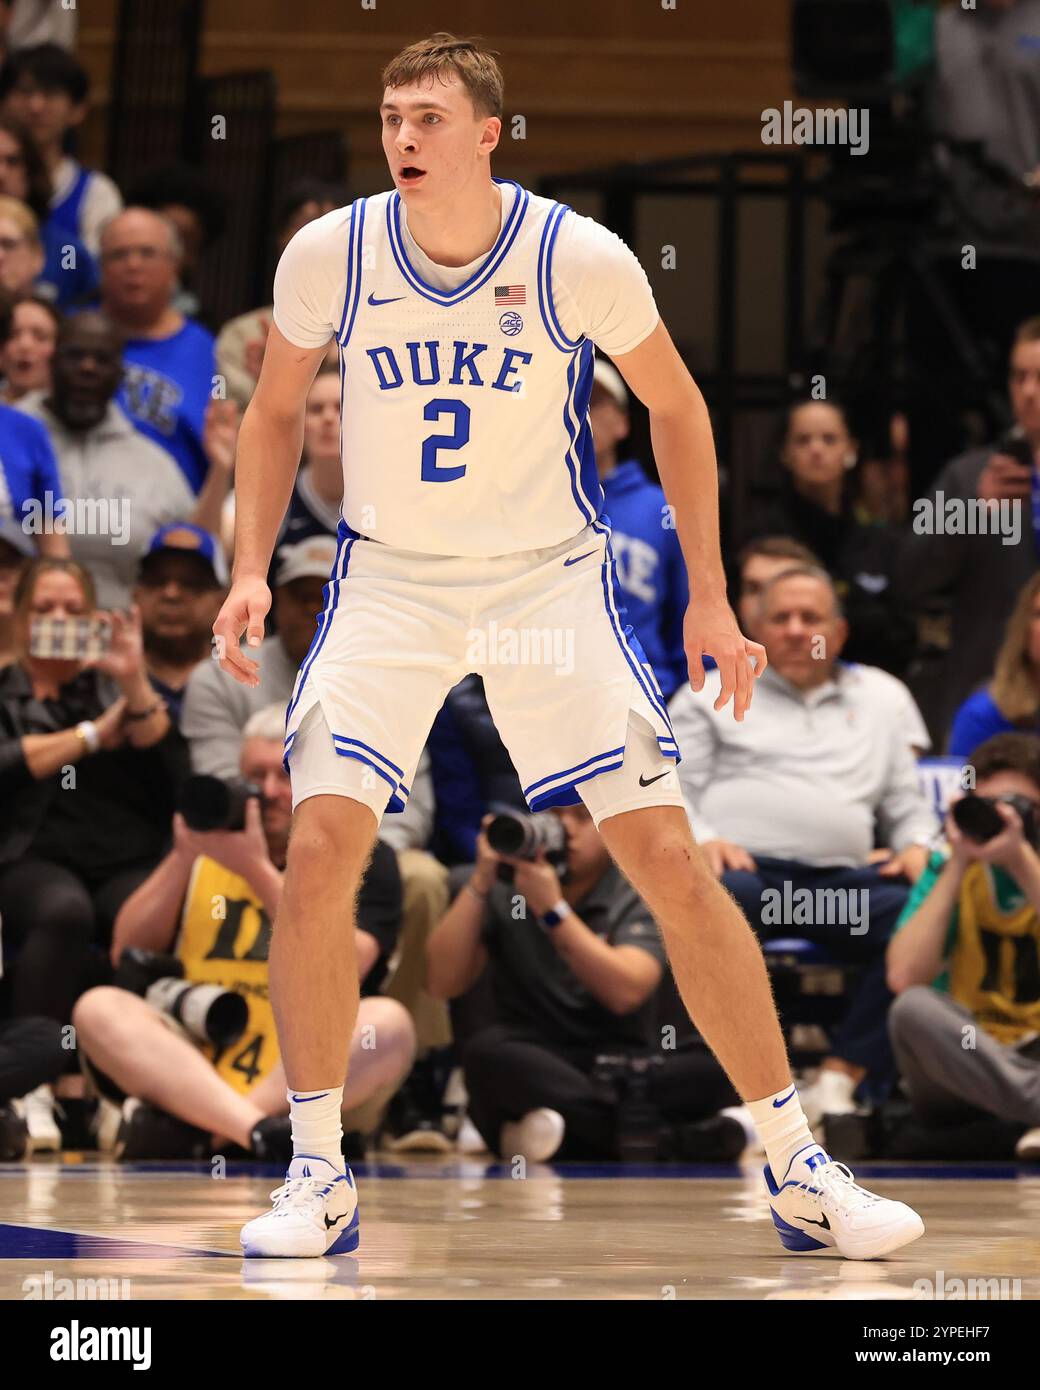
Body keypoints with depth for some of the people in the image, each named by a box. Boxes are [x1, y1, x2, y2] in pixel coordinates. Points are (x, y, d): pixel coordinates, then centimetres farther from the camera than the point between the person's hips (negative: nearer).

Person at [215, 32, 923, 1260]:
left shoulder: (580, 259, -14)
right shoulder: (329, 255, -10)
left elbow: (675, 407, 2)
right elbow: (274, 412, 8)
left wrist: (709, 599, 1)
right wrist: (250, 570, -4)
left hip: (552, 581, -1)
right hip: (390, 582, 1)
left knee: (670, 860, -8)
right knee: (320, 849, -17)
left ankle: (796, 1171, 4)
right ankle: (316, 1177, -3)